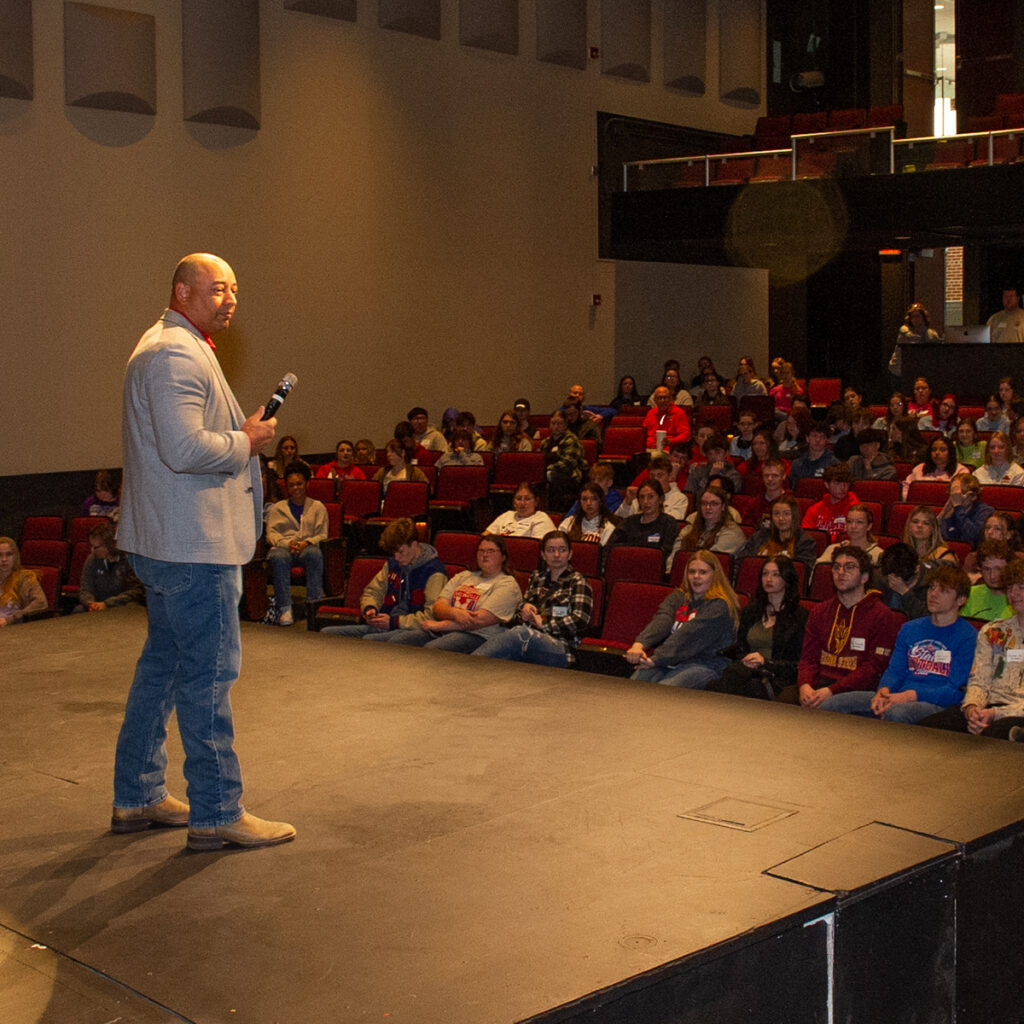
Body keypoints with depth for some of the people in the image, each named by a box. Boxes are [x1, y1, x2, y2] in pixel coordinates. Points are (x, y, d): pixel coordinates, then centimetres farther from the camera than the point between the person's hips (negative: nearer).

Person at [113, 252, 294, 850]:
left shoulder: (171, 348, 20)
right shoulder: (176, 354, -16)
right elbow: (186, 449, -27)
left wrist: (242, 433, 14)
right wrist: (246, 442, -12)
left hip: (167, 541, 12)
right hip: (194, 543, -12)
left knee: (164, 664, 17)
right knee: (210, 672, -5)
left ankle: (138, 799, 27)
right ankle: (217, 814, 3)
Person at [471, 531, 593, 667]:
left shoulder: (577, 582, 8)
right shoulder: (537, 577, 26)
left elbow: (580, 621, -5)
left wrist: (543, 624, -6)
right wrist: (524, 607, 7)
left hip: (561, 647, -5)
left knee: (521, 633, -39)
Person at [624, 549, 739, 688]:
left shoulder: (719, 606, -4)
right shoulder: (677, 597, 17)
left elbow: (689, 636, -15)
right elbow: (661, 621, -2)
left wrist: (656, 659, -23)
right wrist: (639, 644, -23)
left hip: (702, 665, -5)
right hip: (668, 660, 5)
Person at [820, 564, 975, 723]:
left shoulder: (967, 636, 1)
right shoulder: (909, 628, 22)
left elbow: (955, 691, -7)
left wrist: (909, 696, -19)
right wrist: (883, 692, -8)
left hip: (937, 705, -6)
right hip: (898, 698, 6)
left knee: (896, 712, -42)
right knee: (830, 705, -15)